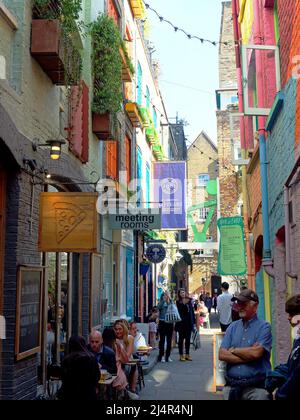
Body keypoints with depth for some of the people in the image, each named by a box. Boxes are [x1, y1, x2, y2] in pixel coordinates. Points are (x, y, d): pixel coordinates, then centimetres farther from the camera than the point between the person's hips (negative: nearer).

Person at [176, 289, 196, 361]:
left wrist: (193, 321, 6)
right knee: (181, 339, 5)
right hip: (181, 323, -4)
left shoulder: (189, 301, 7)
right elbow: (178, 312, -15)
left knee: (188, 339, 10)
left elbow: (192, 311, 9)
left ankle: (187, 354, 19)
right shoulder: (178, 302, -4)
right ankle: (181, 355, 11)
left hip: (189, 322, 4)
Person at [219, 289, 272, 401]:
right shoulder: (233, 327, 10)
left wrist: (233, 350, -4)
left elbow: (256, 353, -18)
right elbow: (222, 355, 0)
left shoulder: (264, 327, -3)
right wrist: (248, 355, -10)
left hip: (256, 387, -4)